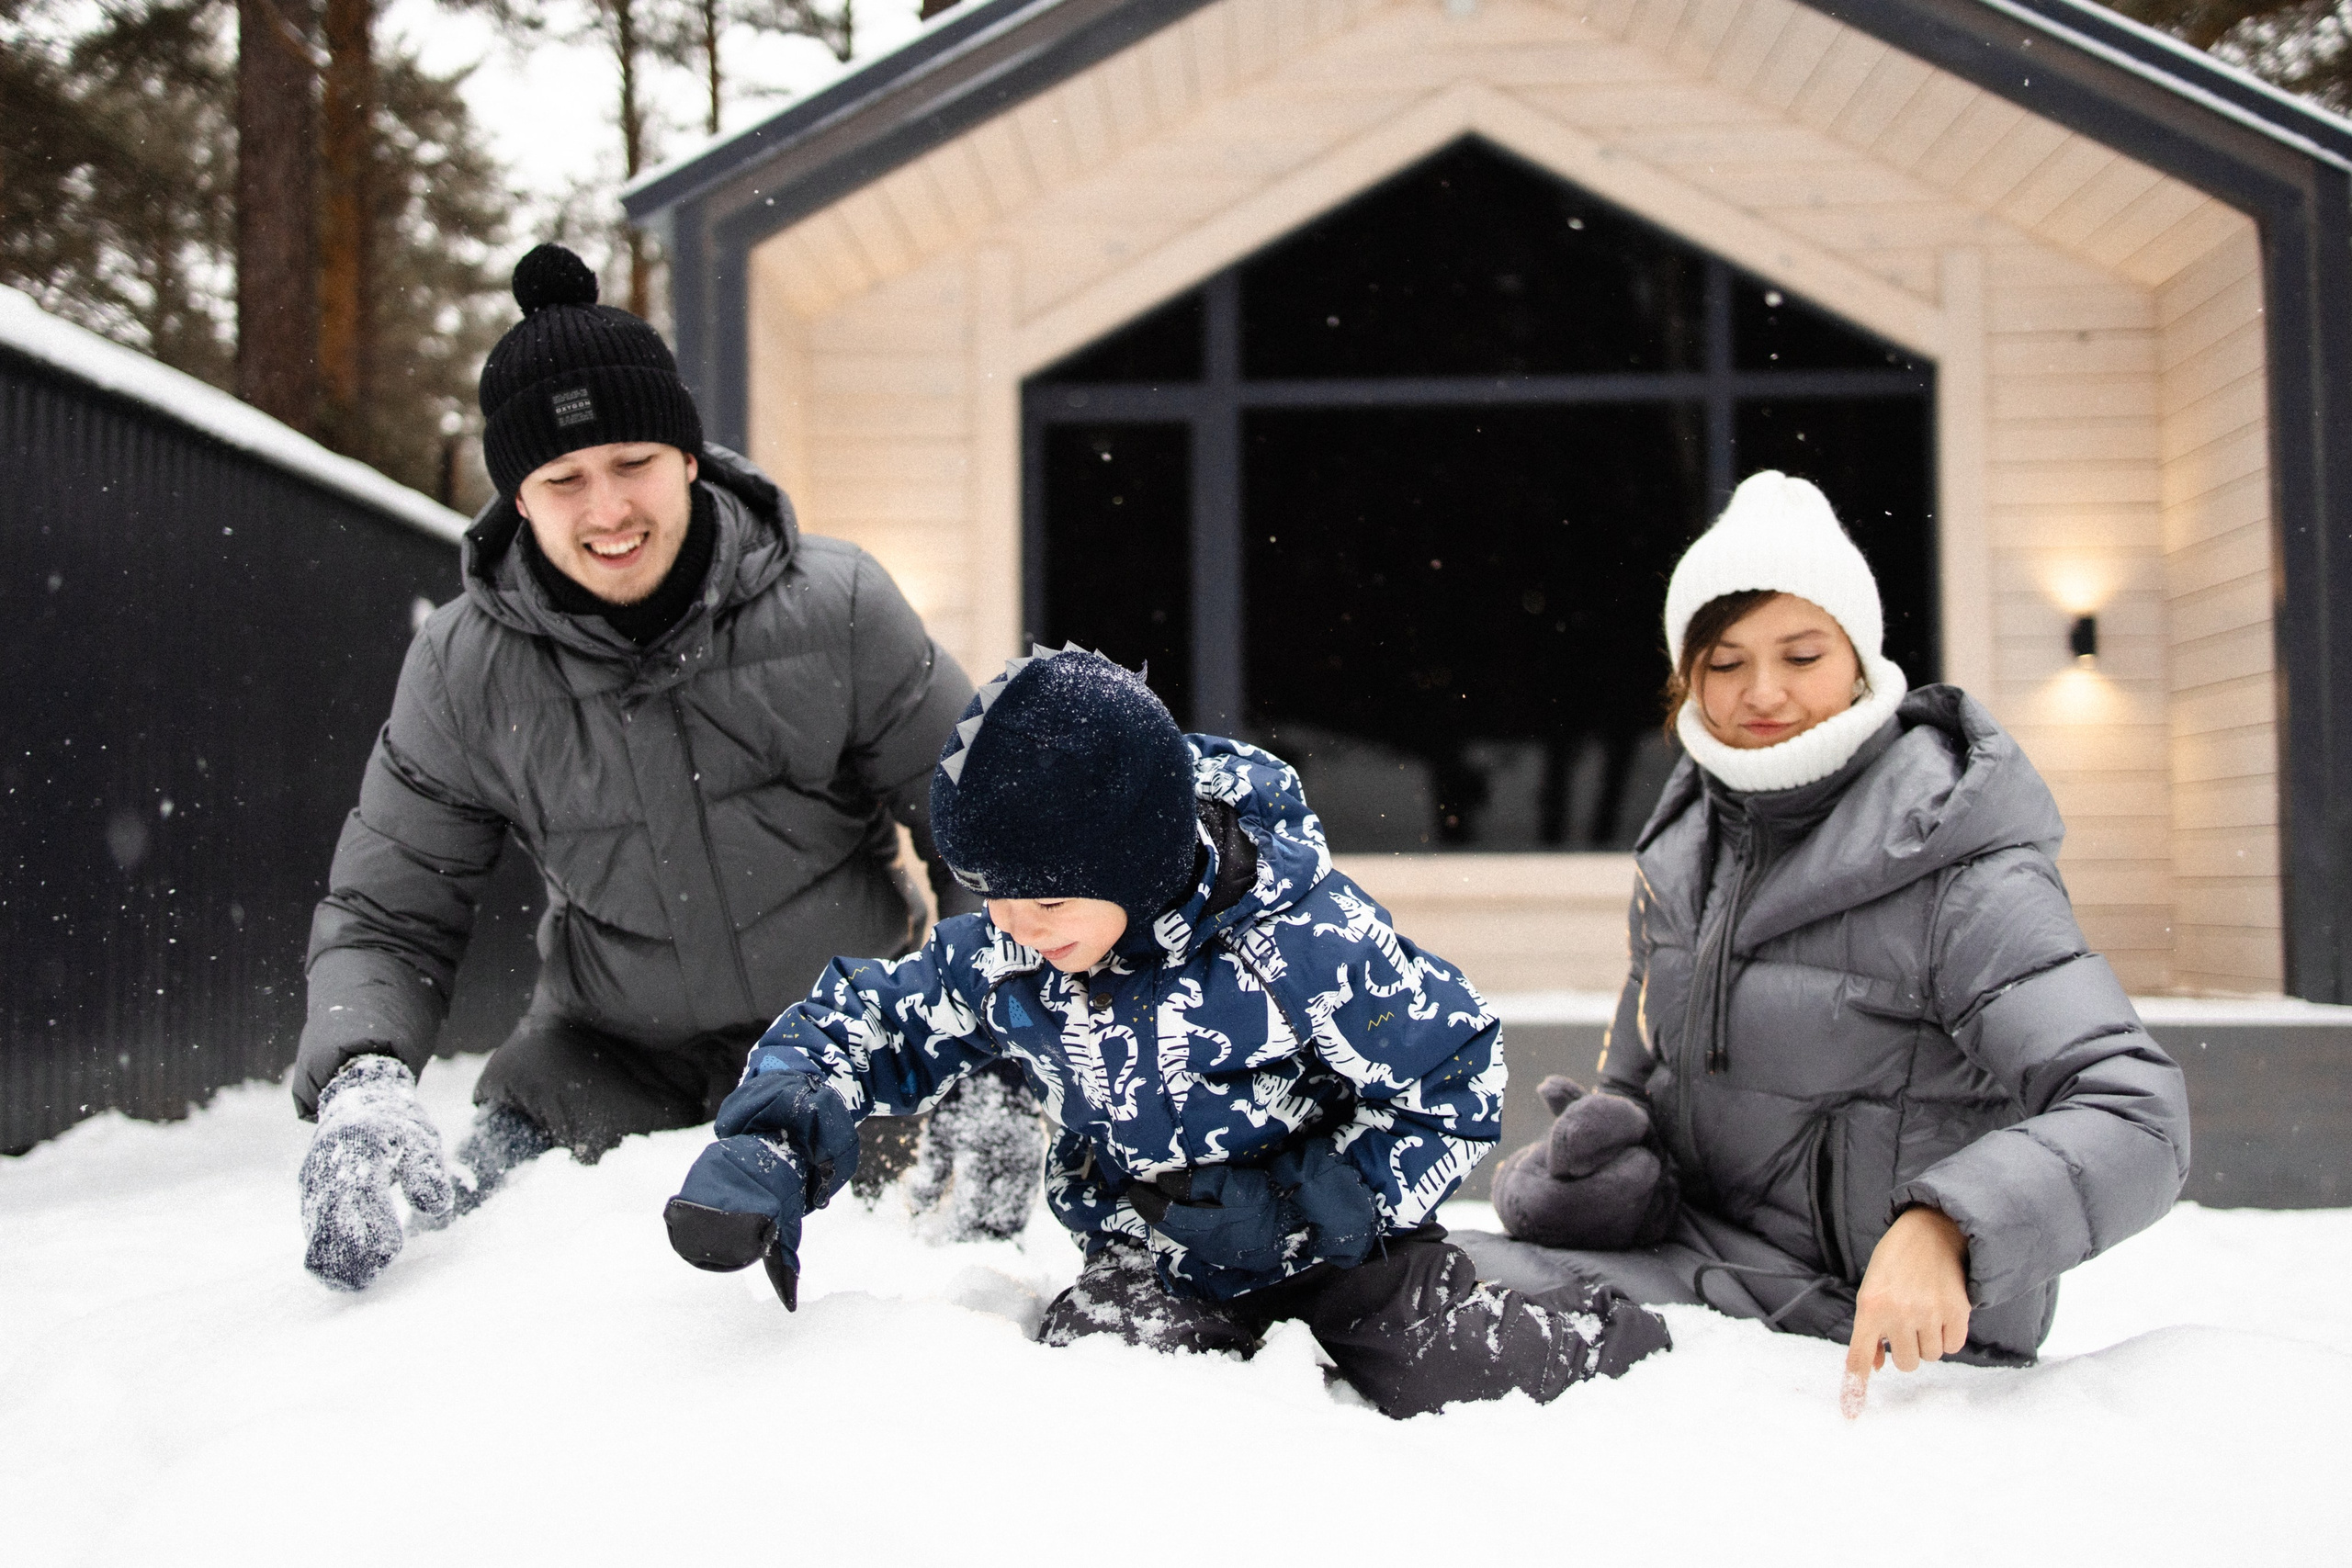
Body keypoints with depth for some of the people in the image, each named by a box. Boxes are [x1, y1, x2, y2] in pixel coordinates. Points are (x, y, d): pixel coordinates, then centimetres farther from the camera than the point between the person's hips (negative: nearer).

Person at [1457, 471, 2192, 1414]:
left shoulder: (1959, 876, -16)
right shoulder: (1683, 850, 7)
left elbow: (2132, 1112, -25)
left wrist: (1941, 1227, -41)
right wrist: (1600, 1147, -6)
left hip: (1888, 1338, -7)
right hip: (1700, 1259, 7)